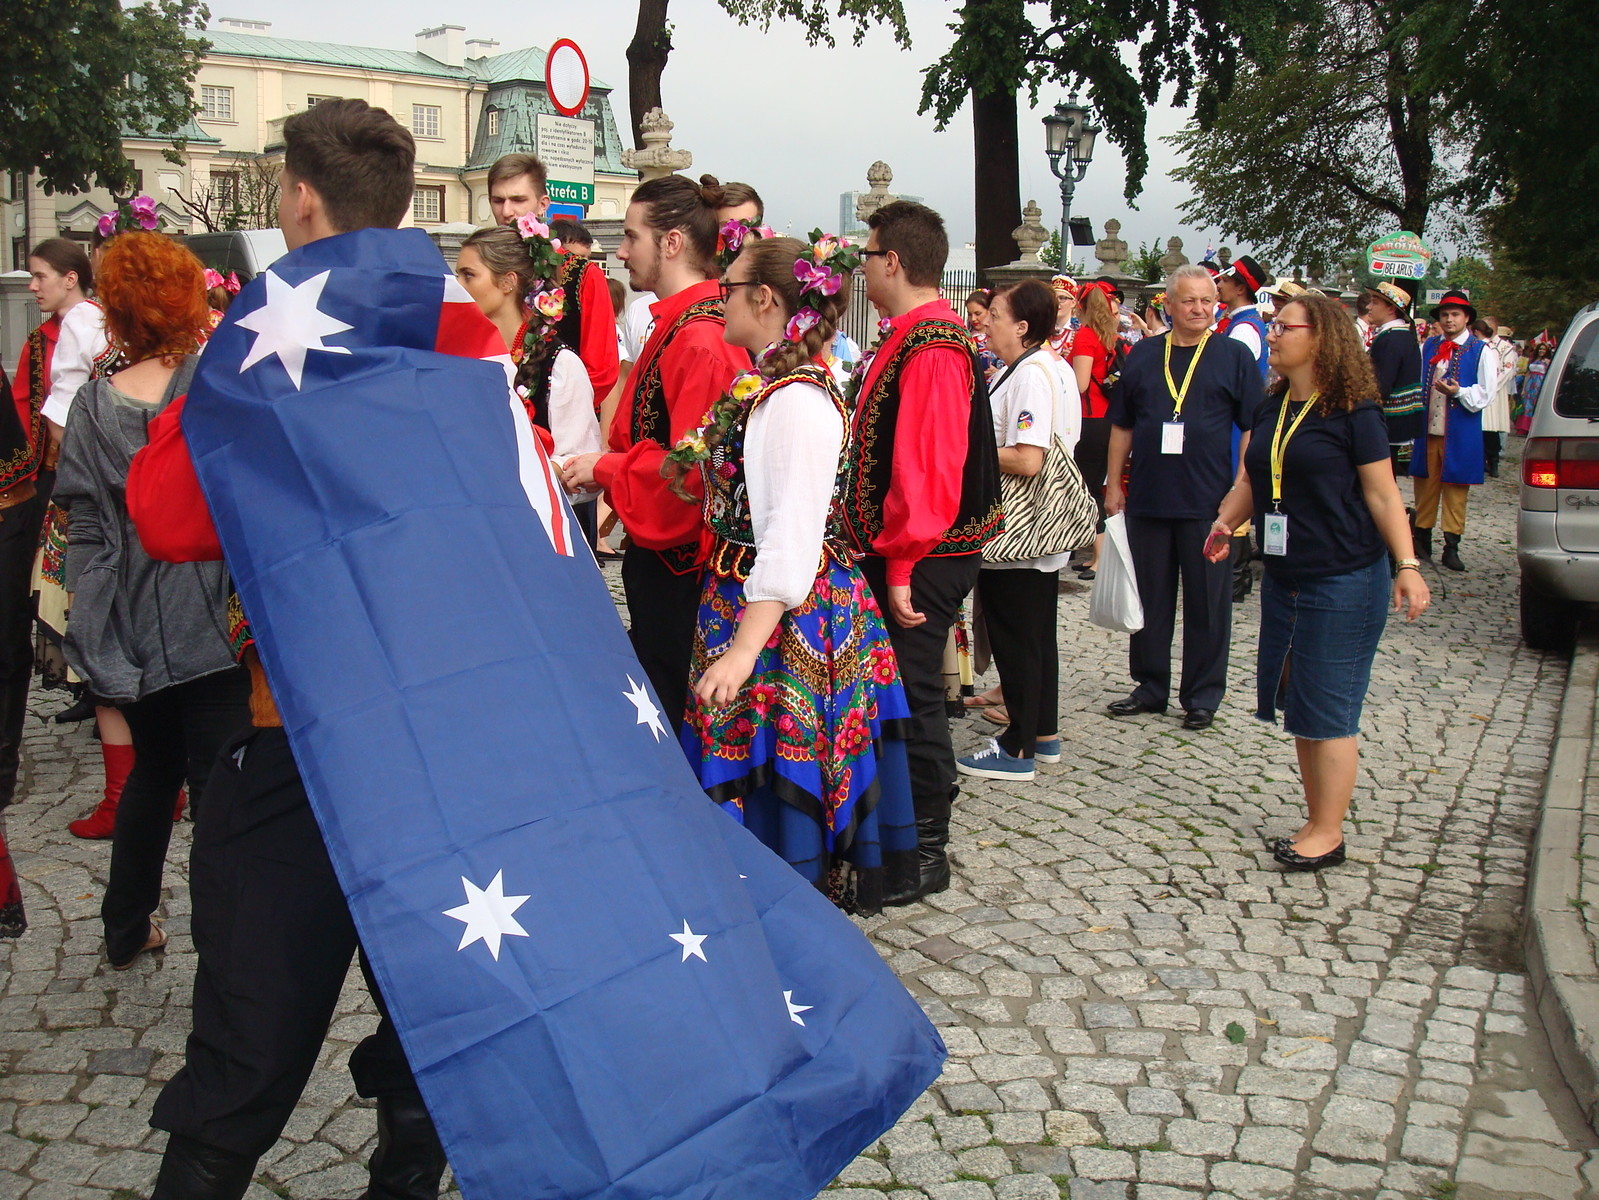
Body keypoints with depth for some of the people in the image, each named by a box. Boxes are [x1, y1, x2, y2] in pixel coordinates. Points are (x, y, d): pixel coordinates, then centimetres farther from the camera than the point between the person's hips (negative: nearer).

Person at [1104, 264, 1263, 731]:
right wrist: (1114, 482, 8)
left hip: (1208, 502, -3)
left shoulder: (1234, 356, 1)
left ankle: (1202, 696, 15)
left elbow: (1253, 428, 0)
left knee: (1207, 603, 5)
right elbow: (1122, 425, 14)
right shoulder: (1143, 355, 9)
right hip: (1147, 499, 3)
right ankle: (1150, 687, 23)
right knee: (1149, 598, 10)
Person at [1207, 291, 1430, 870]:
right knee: (1298, 704, 12)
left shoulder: (1352, 411, -9)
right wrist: (1227, 520, -7)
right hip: (1283, 579, 7)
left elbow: (1383, 495, -9)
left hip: (1344, 582, -7)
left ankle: (1328, 832, 10)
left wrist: (1407, 567, -16)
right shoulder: (1272, 408, 10)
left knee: (1327, 710, -1)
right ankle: (1317, 822, 24)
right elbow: (1251, 481, 13)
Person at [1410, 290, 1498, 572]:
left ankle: (1451, 547, 6)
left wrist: (1458, 391, -22)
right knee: (1425, 486, 9)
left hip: (1460, 434, -3)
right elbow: (1415, 382, 15)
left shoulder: (1481, 352, 0)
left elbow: (1484, 394, -5)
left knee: (1455, 491, 1)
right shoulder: (1428, 347, 11)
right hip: (1428, 431, 3)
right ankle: (1422, 539, 21)